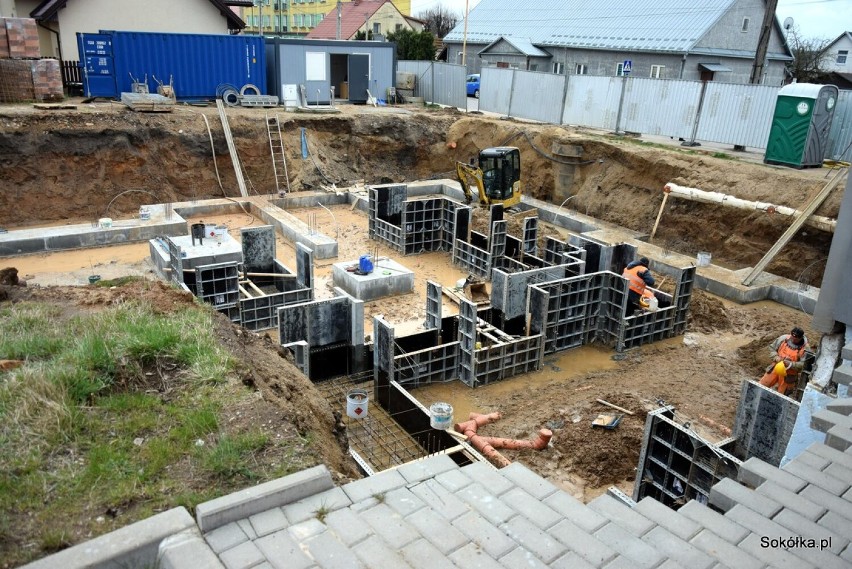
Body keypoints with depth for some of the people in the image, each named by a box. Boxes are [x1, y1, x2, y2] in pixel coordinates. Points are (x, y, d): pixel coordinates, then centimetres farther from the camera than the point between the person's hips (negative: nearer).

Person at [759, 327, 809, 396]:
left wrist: (790, 364, -30)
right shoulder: (783, 338, -9)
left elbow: (804, 364, -20)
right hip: (775, 369, 3)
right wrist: (776, 357, -13)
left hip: (788, 375, -3)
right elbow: (772, 347, 4)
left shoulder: (805, 348, -18)